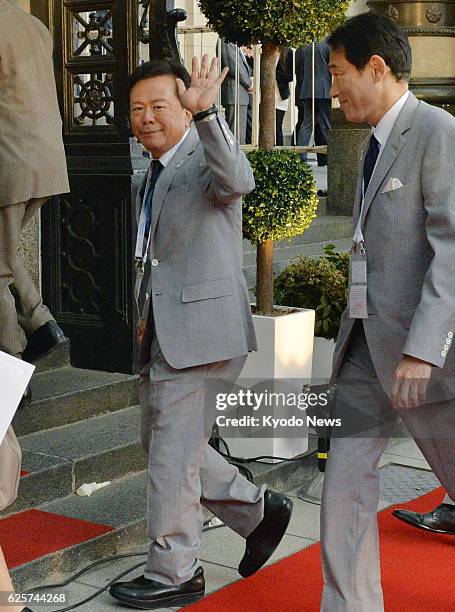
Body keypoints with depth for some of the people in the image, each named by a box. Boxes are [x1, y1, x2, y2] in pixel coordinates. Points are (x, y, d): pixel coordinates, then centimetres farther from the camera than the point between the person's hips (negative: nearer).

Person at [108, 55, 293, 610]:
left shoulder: (204, 159, -11)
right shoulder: (154, 175, 18)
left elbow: (236, 180, -36)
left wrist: (206, 112, -48)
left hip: (199, 326, -10)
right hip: (165, 331, 10)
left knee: (173, 453, -1)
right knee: (161, 444, 17)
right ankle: (258, 510, 29)